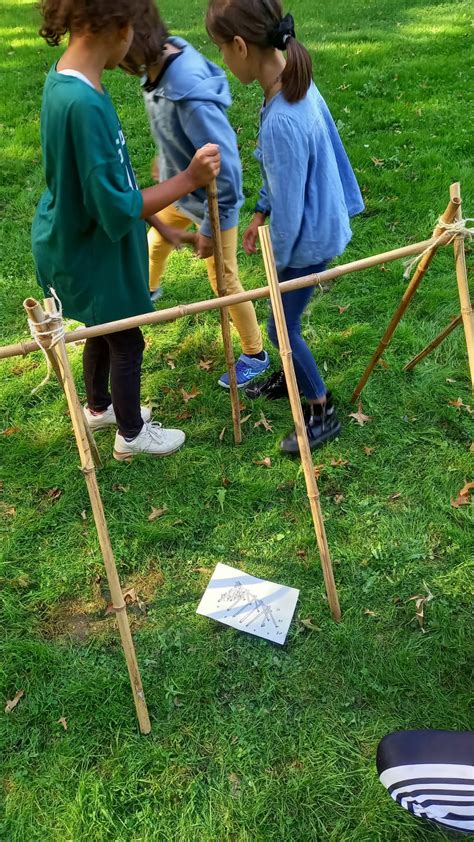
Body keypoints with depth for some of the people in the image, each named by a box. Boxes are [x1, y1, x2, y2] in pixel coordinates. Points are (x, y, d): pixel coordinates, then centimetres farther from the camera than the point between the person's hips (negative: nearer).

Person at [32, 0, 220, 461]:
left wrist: (160, 224, 15)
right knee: (127, 342, 10)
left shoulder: (64, 78, -1)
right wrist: (190, 179, -24)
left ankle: (98, 407, 49)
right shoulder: (84, 103, -32)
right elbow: (119, 210, -29)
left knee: (104, 330, 26)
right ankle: (131, 435, 33)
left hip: (74, 241, 9)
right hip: (88, 253, -9)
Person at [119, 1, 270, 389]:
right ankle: (148, 290, 63)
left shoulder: (192, 96, -38)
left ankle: (256, 355, 28)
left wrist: (210, 228, -23)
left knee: (224, 280, 6)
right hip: (178, 189, 8)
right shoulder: (160, 63, -13)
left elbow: (226, 167, -32)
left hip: (213, 201, -8)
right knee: (156, 239, 29)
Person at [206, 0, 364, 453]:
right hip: (315, 223, 9)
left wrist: (278, 261, -10)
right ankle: (293, 377, 47)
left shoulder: (281, 121, -33)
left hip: (309, 237, -9)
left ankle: (322, 412, 23)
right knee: (284, 315, 23)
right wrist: (260, 213, 15)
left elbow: (288, 208, -24)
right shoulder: (294, 81, -4)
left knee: (281, 326, 6)